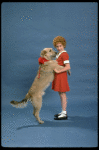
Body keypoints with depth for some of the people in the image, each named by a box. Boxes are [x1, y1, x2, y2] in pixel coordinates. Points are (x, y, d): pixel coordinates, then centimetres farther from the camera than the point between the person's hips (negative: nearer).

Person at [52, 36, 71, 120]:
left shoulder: (64, 54, -15)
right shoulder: (59, 54, 14)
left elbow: (68, 67, -22)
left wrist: (58, 71, -23)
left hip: (61, 75, -10)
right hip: (58, 76, 10)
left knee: (62, 94, -4)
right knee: (60, 94, 13)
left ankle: (64, 114, 3)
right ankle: (64, 112, 23)